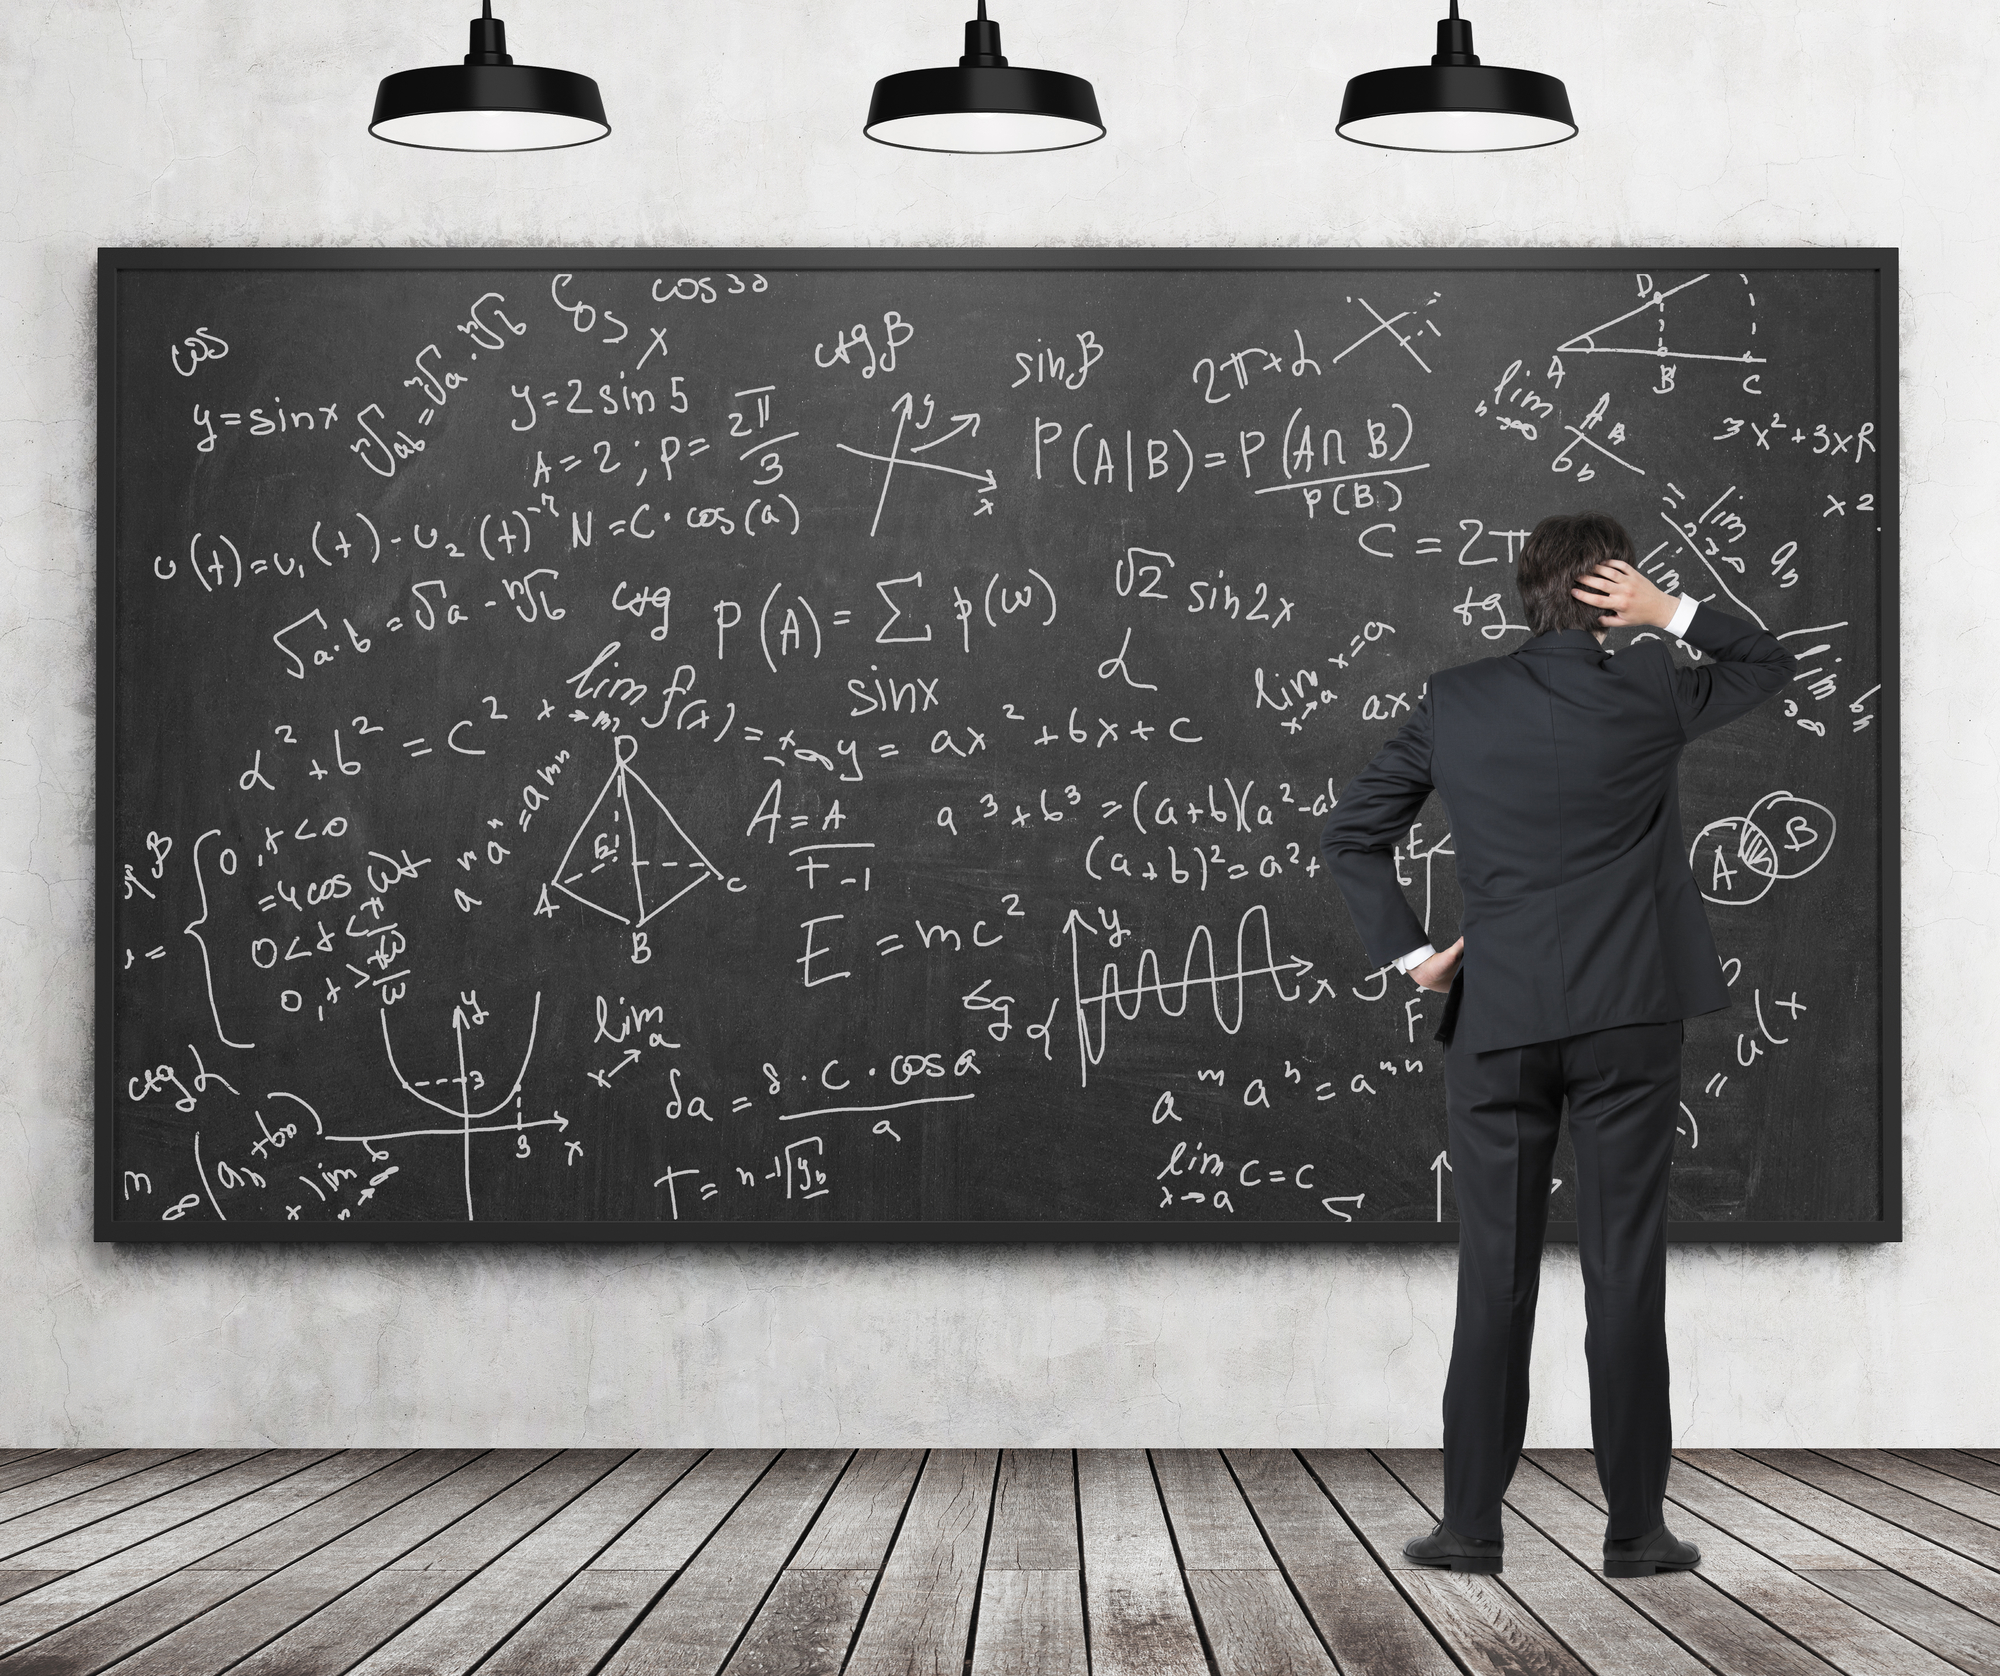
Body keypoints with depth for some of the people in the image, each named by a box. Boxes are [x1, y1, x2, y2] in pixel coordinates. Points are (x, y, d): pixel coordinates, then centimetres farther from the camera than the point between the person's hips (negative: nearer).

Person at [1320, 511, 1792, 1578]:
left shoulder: (1456, 702, 3)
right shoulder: (1648, 696, -2)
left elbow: (1351, 835, 5)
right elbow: (1769, 666, 16)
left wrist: (1409, 955, 9)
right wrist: (1668, 612, 5)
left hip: (1497, 1019, 2)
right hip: (1629, 1018, -2)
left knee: (1494, 1276, 6)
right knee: (1625, 1271, 2)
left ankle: (1471, 1522, 6)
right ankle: (1636, 1527, 5)